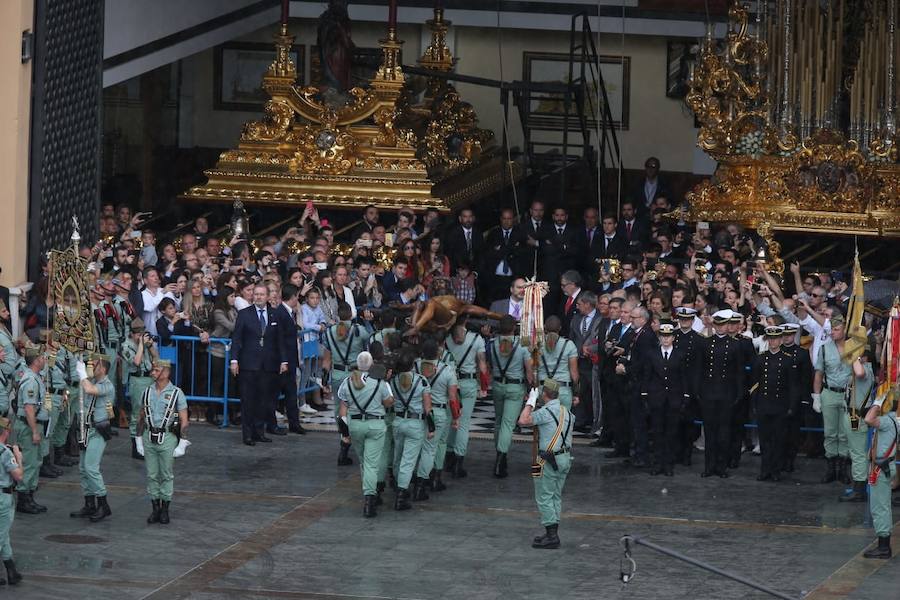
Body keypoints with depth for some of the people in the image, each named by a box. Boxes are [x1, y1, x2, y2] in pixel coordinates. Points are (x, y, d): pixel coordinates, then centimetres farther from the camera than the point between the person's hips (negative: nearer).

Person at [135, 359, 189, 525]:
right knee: (152, 475, 5)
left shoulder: (176, 393, -4)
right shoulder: (147, 392, 8)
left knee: (167, 475, 2)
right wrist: (139, 441, 10)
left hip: (168, 438, -4)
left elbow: (184, 421, -3)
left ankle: (165, 510, 10)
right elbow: (141, 418, 15)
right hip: (149, 437, 4)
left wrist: (182, 444, -8)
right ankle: (155, 508, 13)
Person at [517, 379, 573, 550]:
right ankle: (552, 533, 18)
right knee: (556, 496, 15)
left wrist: (530, 402, -8)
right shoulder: (566, 411, 11)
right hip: (565, 457, 8)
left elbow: (523, 421, -21)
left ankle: (551, 536, -7)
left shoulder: (546, 412, -17)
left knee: (544, 497, -3)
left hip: (550, 460, -8)